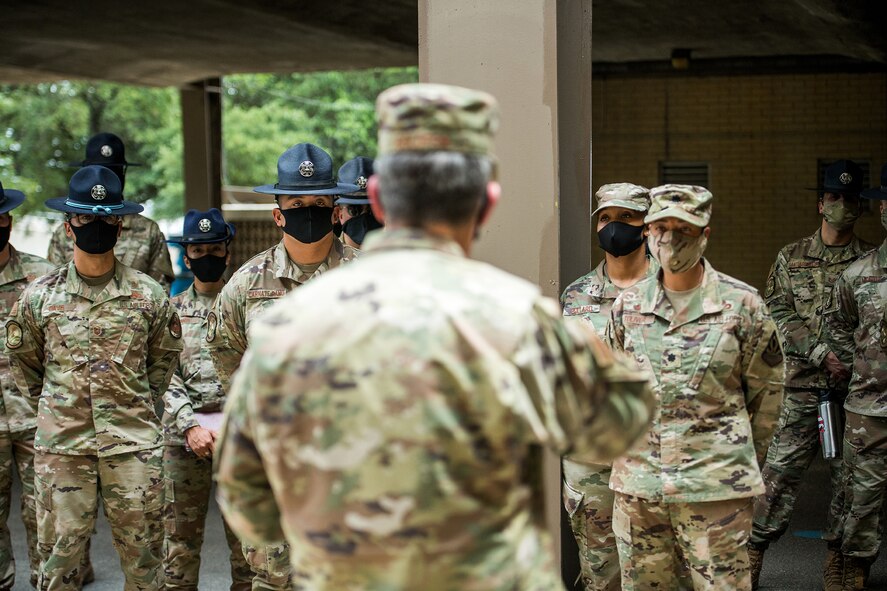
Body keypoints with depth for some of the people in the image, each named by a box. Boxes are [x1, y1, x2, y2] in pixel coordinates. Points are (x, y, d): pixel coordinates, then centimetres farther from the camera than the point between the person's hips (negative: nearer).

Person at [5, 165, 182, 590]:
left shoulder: (148, 294, 1)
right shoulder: (39, 296, 2)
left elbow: (165, 355, 15)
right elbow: (22, 360, 15)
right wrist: (51, 404, 13)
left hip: (134, 443, 0)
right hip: (61, 444, 0)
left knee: (142, 555, 7)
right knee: (59, 554, 6)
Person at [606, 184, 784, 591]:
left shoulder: (741, 304, -2)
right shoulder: (628, 306, 7)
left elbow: (766, 391, 5)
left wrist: (743, 459, 9)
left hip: (716, 485, -3)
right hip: (636, 485, 3)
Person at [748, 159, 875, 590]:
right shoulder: (791, 259, 9)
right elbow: (777, 315, 1)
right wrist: (822, 353, -11)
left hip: (855, 388, 0)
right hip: (802, 388, 0)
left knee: (849, 474, 5)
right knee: (780, 470, -1)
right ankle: (755, 550, 10)